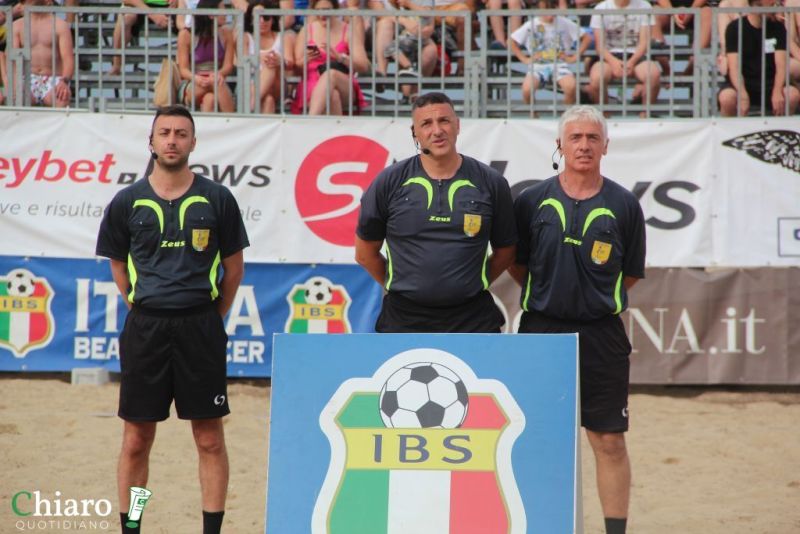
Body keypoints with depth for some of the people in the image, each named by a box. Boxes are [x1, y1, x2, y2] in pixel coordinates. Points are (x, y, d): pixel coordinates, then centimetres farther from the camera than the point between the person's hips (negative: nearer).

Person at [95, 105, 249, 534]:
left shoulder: (217, 199, 2)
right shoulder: (127, 202, 3)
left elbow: (234, 266, 9)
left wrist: (210, 319, 9)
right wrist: (143, 310, 10)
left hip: (200, 327, -1)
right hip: (145, 328, 1)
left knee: (210, 439, 1)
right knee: (136, 440, 4)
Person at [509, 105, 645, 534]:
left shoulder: (623, 205, 2)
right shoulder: (532, 201, 3)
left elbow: (631, 273, 10)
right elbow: (515, 265, 12)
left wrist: (594, 296, 7)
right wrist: (549, 294, 9)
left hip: (601, 334, -1)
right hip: (541, 330, 1)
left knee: (609, 441, 1)